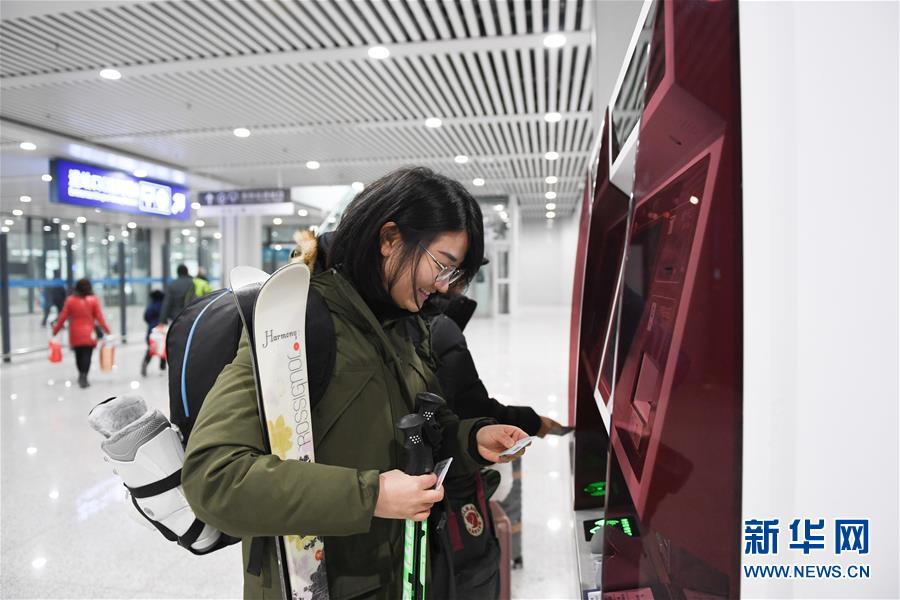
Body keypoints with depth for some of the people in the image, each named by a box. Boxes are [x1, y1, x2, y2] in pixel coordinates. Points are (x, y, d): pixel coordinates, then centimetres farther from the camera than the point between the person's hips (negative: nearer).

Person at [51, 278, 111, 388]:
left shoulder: (70, 300, -1)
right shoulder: (93, 300, -6)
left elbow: (63, 317, 1)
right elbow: (99, 317, -8)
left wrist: (55, 331, 10)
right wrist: (107, 330, -1)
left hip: (75, 334, 3)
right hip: (89, 334, -3)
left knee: (78, 355, 17)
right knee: (87, 356, -2)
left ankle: (82, 376, 32)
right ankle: (83, 378, -12)